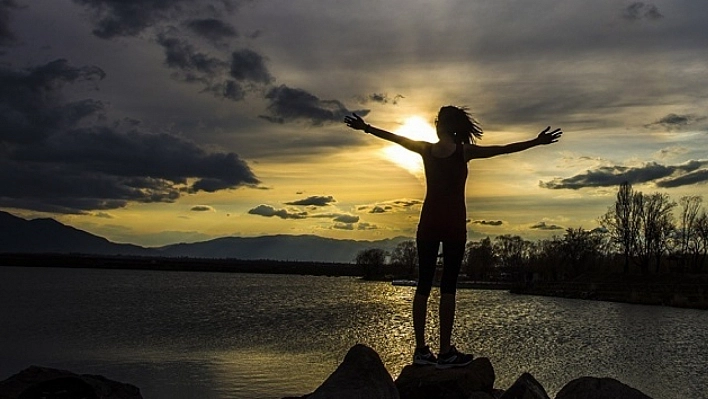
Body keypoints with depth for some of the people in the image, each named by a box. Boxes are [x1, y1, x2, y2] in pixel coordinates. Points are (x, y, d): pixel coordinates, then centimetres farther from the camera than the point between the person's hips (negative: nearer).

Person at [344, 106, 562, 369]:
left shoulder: (426, 149, 2)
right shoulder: (464, 151, -5)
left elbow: (393, 137, 13)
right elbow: (504, 149, -4)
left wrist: (366, 128, 25)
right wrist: (537, 142, 3)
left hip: (429, 222, 3)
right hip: (453, 223, -3)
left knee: (423, 284, 5)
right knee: (448, 286, -3)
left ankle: (421, 350, 7)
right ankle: (445, 352, -2)